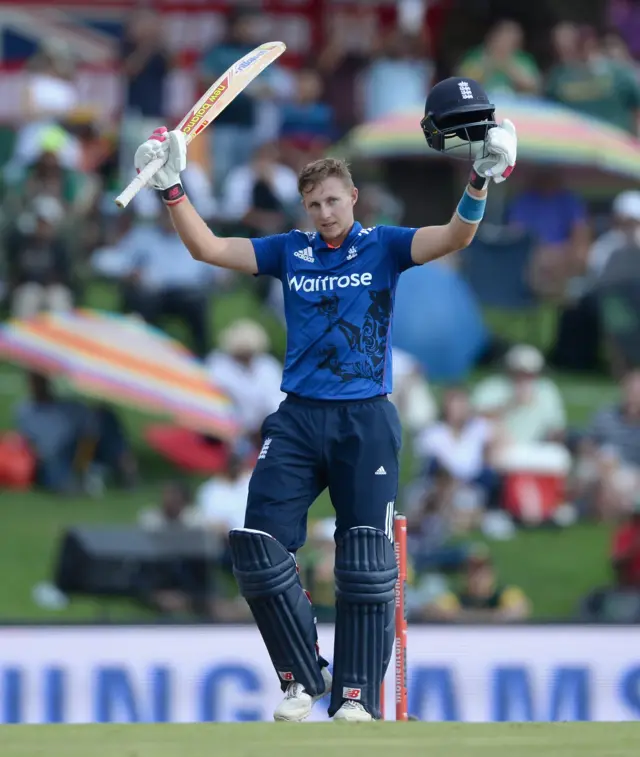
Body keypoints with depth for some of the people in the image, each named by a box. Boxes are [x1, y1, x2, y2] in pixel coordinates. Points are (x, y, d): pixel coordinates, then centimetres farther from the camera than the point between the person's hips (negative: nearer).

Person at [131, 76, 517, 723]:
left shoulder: (383, 247, 4)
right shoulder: (290, 252, 11)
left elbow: (454, 237, -10)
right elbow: (206, 248, 9)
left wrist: (481, 182, -26)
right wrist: (171, 188, -2)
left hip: (367, 420, -3)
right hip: (298, 419, 3)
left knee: (365, 559, -7)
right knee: (257, 545, -9)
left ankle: (357, 693, -3)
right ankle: (302, 678, 3)